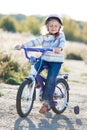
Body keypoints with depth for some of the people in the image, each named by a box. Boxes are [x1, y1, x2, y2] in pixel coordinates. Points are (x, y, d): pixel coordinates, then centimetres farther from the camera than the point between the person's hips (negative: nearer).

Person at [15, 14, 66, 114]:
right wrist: (22, 46, -15)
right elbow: (34, 42, -1)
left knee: (50, 81, -12)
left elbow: (62, 42, -20)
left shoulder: (60, 36, 1)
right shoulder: (44, 37, 10)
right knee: (33, 70, -23)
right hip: (44, 59, 4)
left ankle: (46, 103, -6)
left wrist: (60, 48, -44)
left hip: (56, 61, -3)